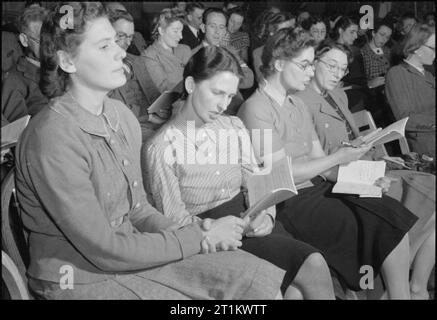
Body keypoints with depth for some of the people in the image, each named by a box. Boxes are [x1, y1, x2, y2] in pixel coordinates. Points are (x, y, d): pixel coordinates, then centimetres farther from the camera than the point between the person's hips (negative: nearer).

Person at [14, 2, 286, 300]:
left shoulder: (121, 115, 2)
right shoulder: (53, 138, -22)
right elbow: (103, 249, -21)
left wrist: (179, 231, -10)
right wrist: (199, 238, -15)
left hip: (126, 255, 7)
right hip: (78, 281, -6)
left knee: (260, 279, -6)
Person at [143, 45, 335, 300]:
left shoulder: (234, 127, 10)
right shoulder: (161, 148, -9)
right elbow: (175, 220, -8)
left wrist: (266, 214, -13)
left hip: (250, 220, 5)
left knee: (296, 290, -23)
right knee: (312, 265, -22)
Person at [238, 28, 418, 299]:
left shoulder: (298, 104, 16)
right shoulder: (256, 109, -11)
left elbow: (319, 162, 14)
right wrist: (338, 158, -11)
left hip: (318, 188, 8)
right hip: (288, 203, -8)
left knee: (392, 213, -11)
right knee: (368, 227, -20)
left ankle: (403, 293, -8)